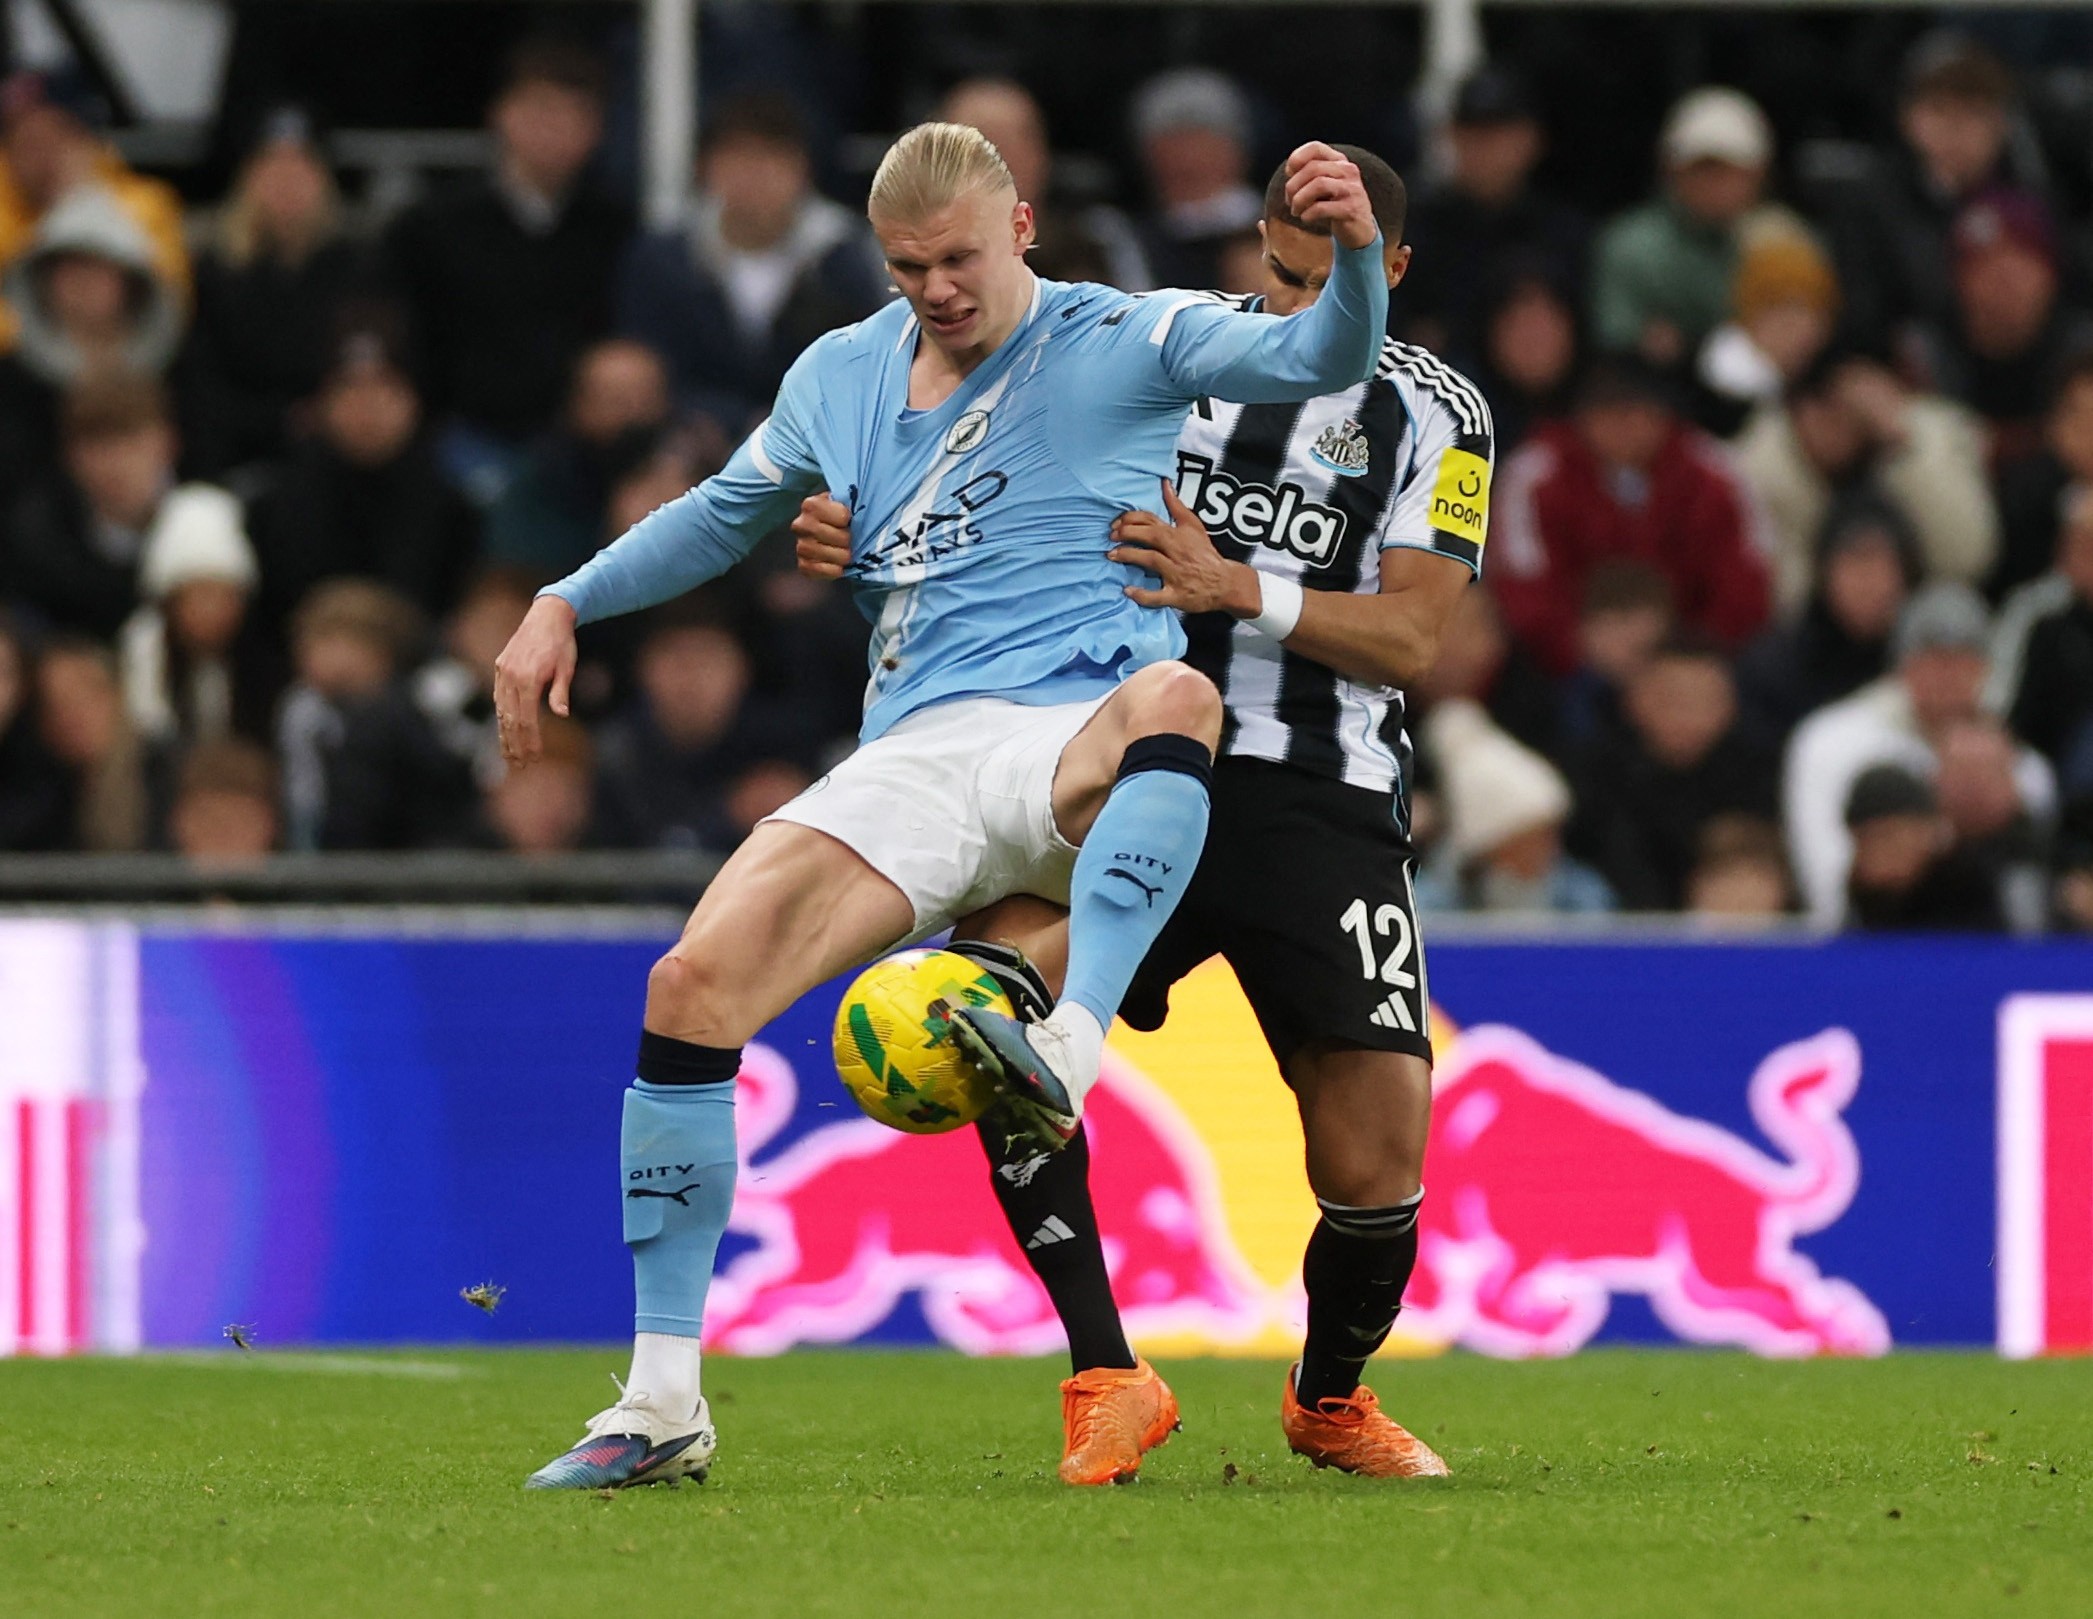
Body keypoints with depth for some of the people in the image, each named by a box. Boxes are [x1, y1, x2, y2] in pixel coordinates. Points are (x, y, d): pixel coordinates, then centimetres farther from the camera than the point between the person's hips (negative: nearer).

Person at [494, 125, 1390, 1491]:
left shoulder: (1126, 343, 5)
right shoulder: (840, 377, 19)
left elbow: (1324, 359, -8)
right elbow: (726, 513, 36)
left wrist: (1357, 251, -28)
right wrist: (566, 606, 27)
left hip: (1076, 749, -4)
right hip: (913, 756, 4)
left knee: (1174, 700, -41)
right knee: (694, 981, -18)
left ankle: (1069, 1055, -61)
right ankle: (665, 1402, -11)